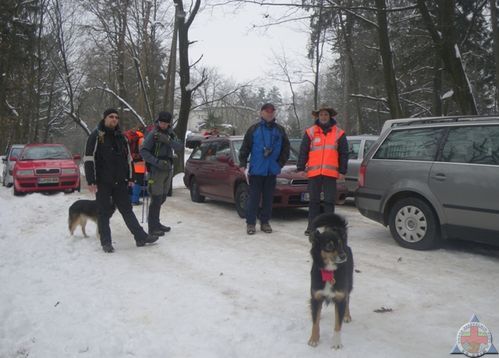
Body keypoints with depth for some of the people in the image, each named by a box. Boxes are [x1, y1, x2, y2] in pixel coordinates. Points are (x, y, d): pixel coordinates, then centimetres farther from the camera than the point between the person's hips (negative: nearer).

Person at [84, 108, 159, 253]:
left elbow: (128, 158, 19)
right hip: (102, 182, -5)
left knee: (127, 209, 9)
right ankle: (106, 242, 11)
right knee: (104, 213, 3)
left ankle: (141, 237, 10)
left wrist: (129, 178, 15)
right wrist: (91, 181, -15)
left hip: (120, 181, 5)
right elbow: (89, 159, -9)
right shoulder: (96, 136, -5)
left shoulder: (121, 137, 12)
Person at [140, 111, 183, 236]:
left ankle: (155, 222, 28)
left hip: (168, 169, 7)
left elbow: (180, 147, -4)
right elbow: (143, 151, -15)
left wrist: (167, 140, -20)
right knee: (156, 199, -9)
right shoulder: (153, 134, -8)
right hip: (156, 170, -7)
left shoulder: (170, 133, 11)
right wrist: (157, 162, -25)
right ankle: (152, 227, -2)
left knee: (162, 198, 14)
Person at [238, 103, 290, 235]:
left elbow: (286, 148, 14)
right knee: (254, 197, 0)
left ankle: (265, 222, 17)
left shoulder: (280, 130, 9)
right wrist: (243, 164, -3)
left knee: (268, 198, 7)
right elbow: (245, 148, 3)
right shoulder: (254, 129, 2)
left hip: (272, 170, 3)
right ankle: (250, 223, 6)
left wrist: (280, 163, 5)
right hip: (256, 170, -2)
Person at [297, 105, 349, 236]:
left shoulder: (339, 133, 7)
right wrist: (300, 168, 2)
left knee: (329, 201, 2)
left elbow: (344, 154, 7)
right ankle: (311, 226, 14)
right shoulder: (310, 132, 8)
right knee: (313, 201, 7)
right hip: (313, 173, 1)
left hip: (331, 173, -1)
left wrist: (342, 171, 2)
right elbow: (303, 152, 7)